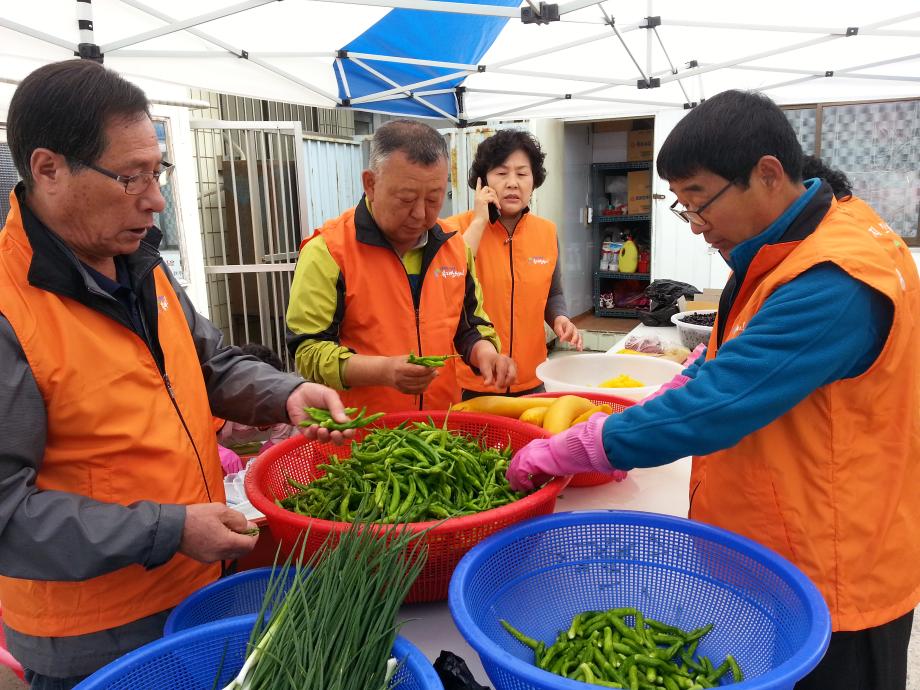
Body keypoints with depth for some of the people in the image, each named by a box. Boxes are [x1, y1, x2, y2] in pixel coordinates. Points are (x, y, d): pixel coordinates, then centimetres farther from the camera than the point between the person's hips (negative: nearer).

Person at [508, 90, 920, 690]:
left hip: (828, 580, -8)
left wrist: (560, 452, -22)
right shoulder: (794, 251, 4)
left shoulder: (836, 281, -27)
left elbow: (712, 410, -30)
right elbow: (733, 363, 14)